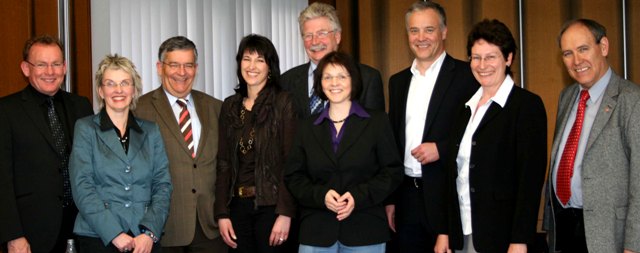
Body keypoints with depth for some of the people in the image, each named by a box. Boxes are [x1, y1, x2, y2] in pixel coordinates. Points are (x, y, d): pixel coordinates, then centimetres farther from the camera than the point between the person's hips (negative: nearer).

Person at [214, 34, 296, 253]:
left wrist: (285, 213, -15)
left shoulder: (283, 103, -4)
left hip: (271, 204, -4)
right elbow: (223, 163, 8)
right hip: (238, 205, 4)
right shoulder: (230, 106, 10)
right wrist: (222, 213, 1)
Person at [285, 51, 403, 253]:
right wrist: (321, 195, -11)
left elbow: (392, 171, 1)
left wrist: (359, 196, -13)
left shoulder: (377, 121, 6)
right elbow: (294, 176, 9)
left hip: (365, 231, -1)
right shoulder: (307, 128, 12)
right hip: (316, 232, 2)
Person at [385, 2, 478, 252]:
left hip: (449, 197, -5)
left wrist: (441, 149, -17)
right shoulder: (398, 81, 13)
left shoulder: (467, 75, -5)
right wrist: (390, 199, 13)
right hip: (407, 199, 5)